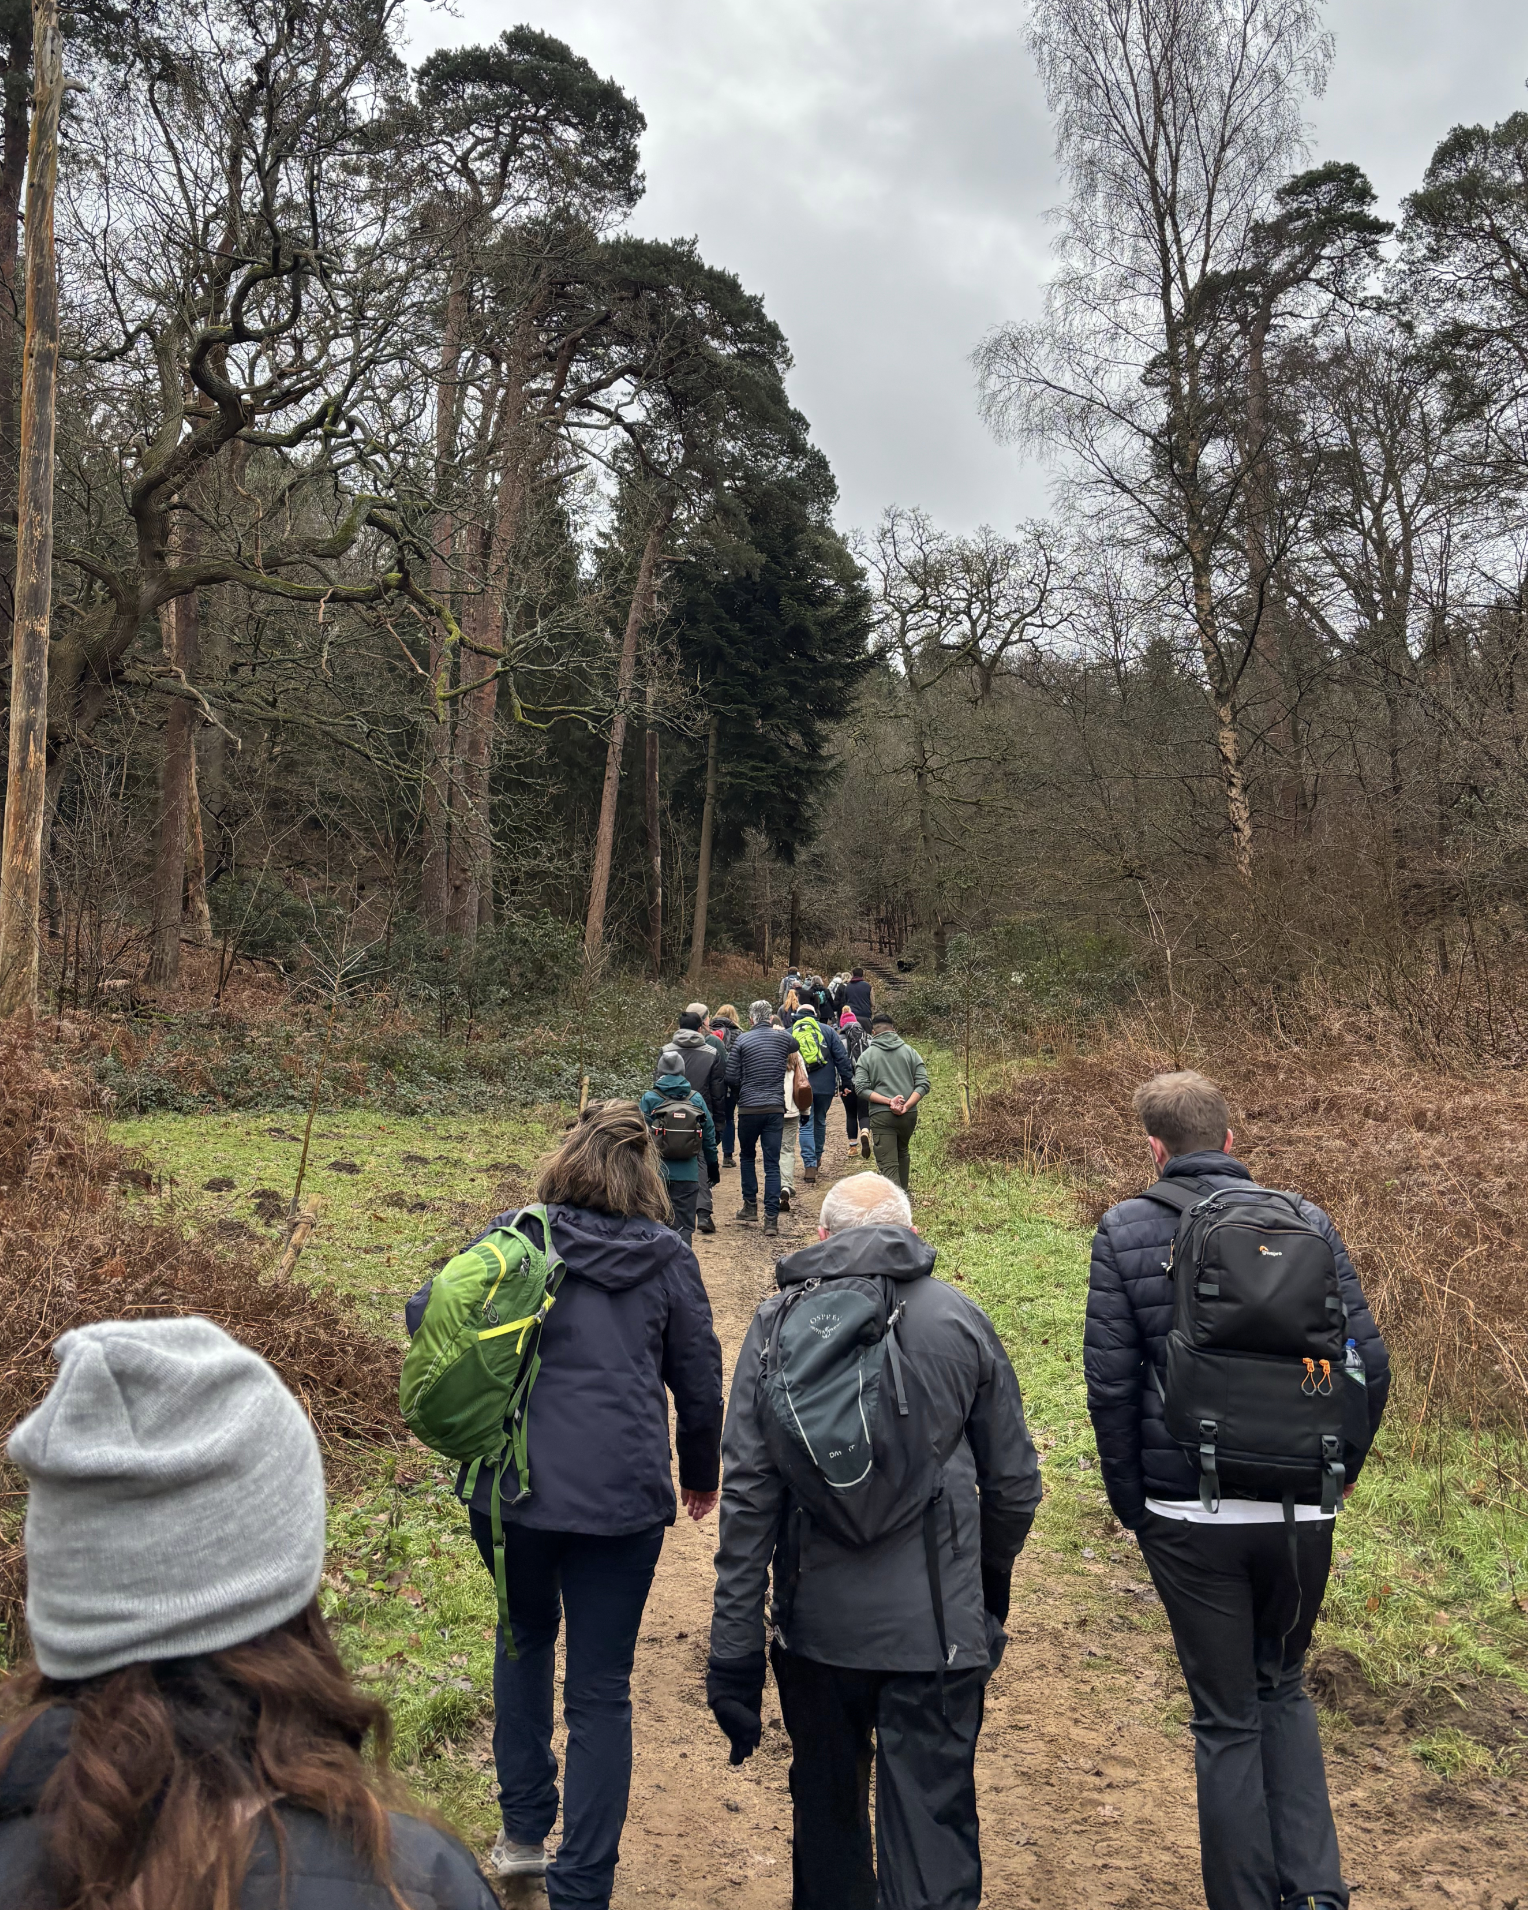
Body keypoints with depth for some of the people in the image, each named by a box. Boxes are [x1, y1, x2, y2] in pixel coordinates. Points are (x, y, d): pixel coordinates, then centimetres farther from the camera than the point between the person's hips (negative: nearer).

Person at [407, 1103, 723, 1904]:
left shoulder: (511, 1240, -2)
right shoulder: (666, 1259, 0)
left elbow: (424, 1314, -2)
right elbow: (699, 1379, 6)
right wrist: (701, 1472, 23)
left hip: (509, 1481, 2)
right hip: (622, 1496, -1)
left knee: (525, 1635, 27)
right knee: (600, 1691, 9)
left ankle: (523, 1832, 36)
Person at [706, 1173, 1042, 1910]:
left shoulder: (779, 1319, -2)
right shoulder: (961, 1318, 1)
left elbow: (749, 1487, -7)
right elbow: (1015, 1482, 6)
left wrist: (734, 1646, -3)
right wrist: (988, 1582, 25)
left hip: (816, 1621, 1)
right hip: (935, 1625, -1)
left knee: (827, 1811, 22)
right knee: (931, 1834, 5)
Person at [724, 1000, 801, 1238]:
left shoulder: (741, 1040, -4)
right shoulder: (783, 1037, 3)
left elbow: (731, 1077, -5)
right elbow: (796, 1047, 27)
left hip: (749, 1108, -1)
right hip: (776, 1108, 1)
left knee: (747, 1157, 20)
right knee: (772, 1164, 2)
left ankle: (750, 1207, 21)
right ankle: (771, 1218, -2)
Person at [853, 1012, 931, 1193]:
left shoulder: (867, 1055, 2)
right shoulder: (910, 1051, 7)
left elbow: (861, 1088, -9)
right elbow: (923, 1084, -3)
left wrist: (889, 1101, -12)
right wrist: (906, 1106, -10)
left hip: (881, 1116, -3)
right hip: (909, 1115, 3)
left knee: (888, 1164, -5)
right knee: (902, 1152, 27)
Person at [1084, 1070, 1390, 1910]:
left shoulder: (1127, 1231, -7)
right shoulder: (1306, 1223, -2)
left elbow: (1110, 1385, -9)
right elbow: (1370, 1365, -1)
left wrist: (1131, 1502, 4)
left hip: (1191, 1516, -2)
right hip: (1301, 1512, 3)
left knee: (1227, 1719, 14)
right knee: (1283, 1686, 25)